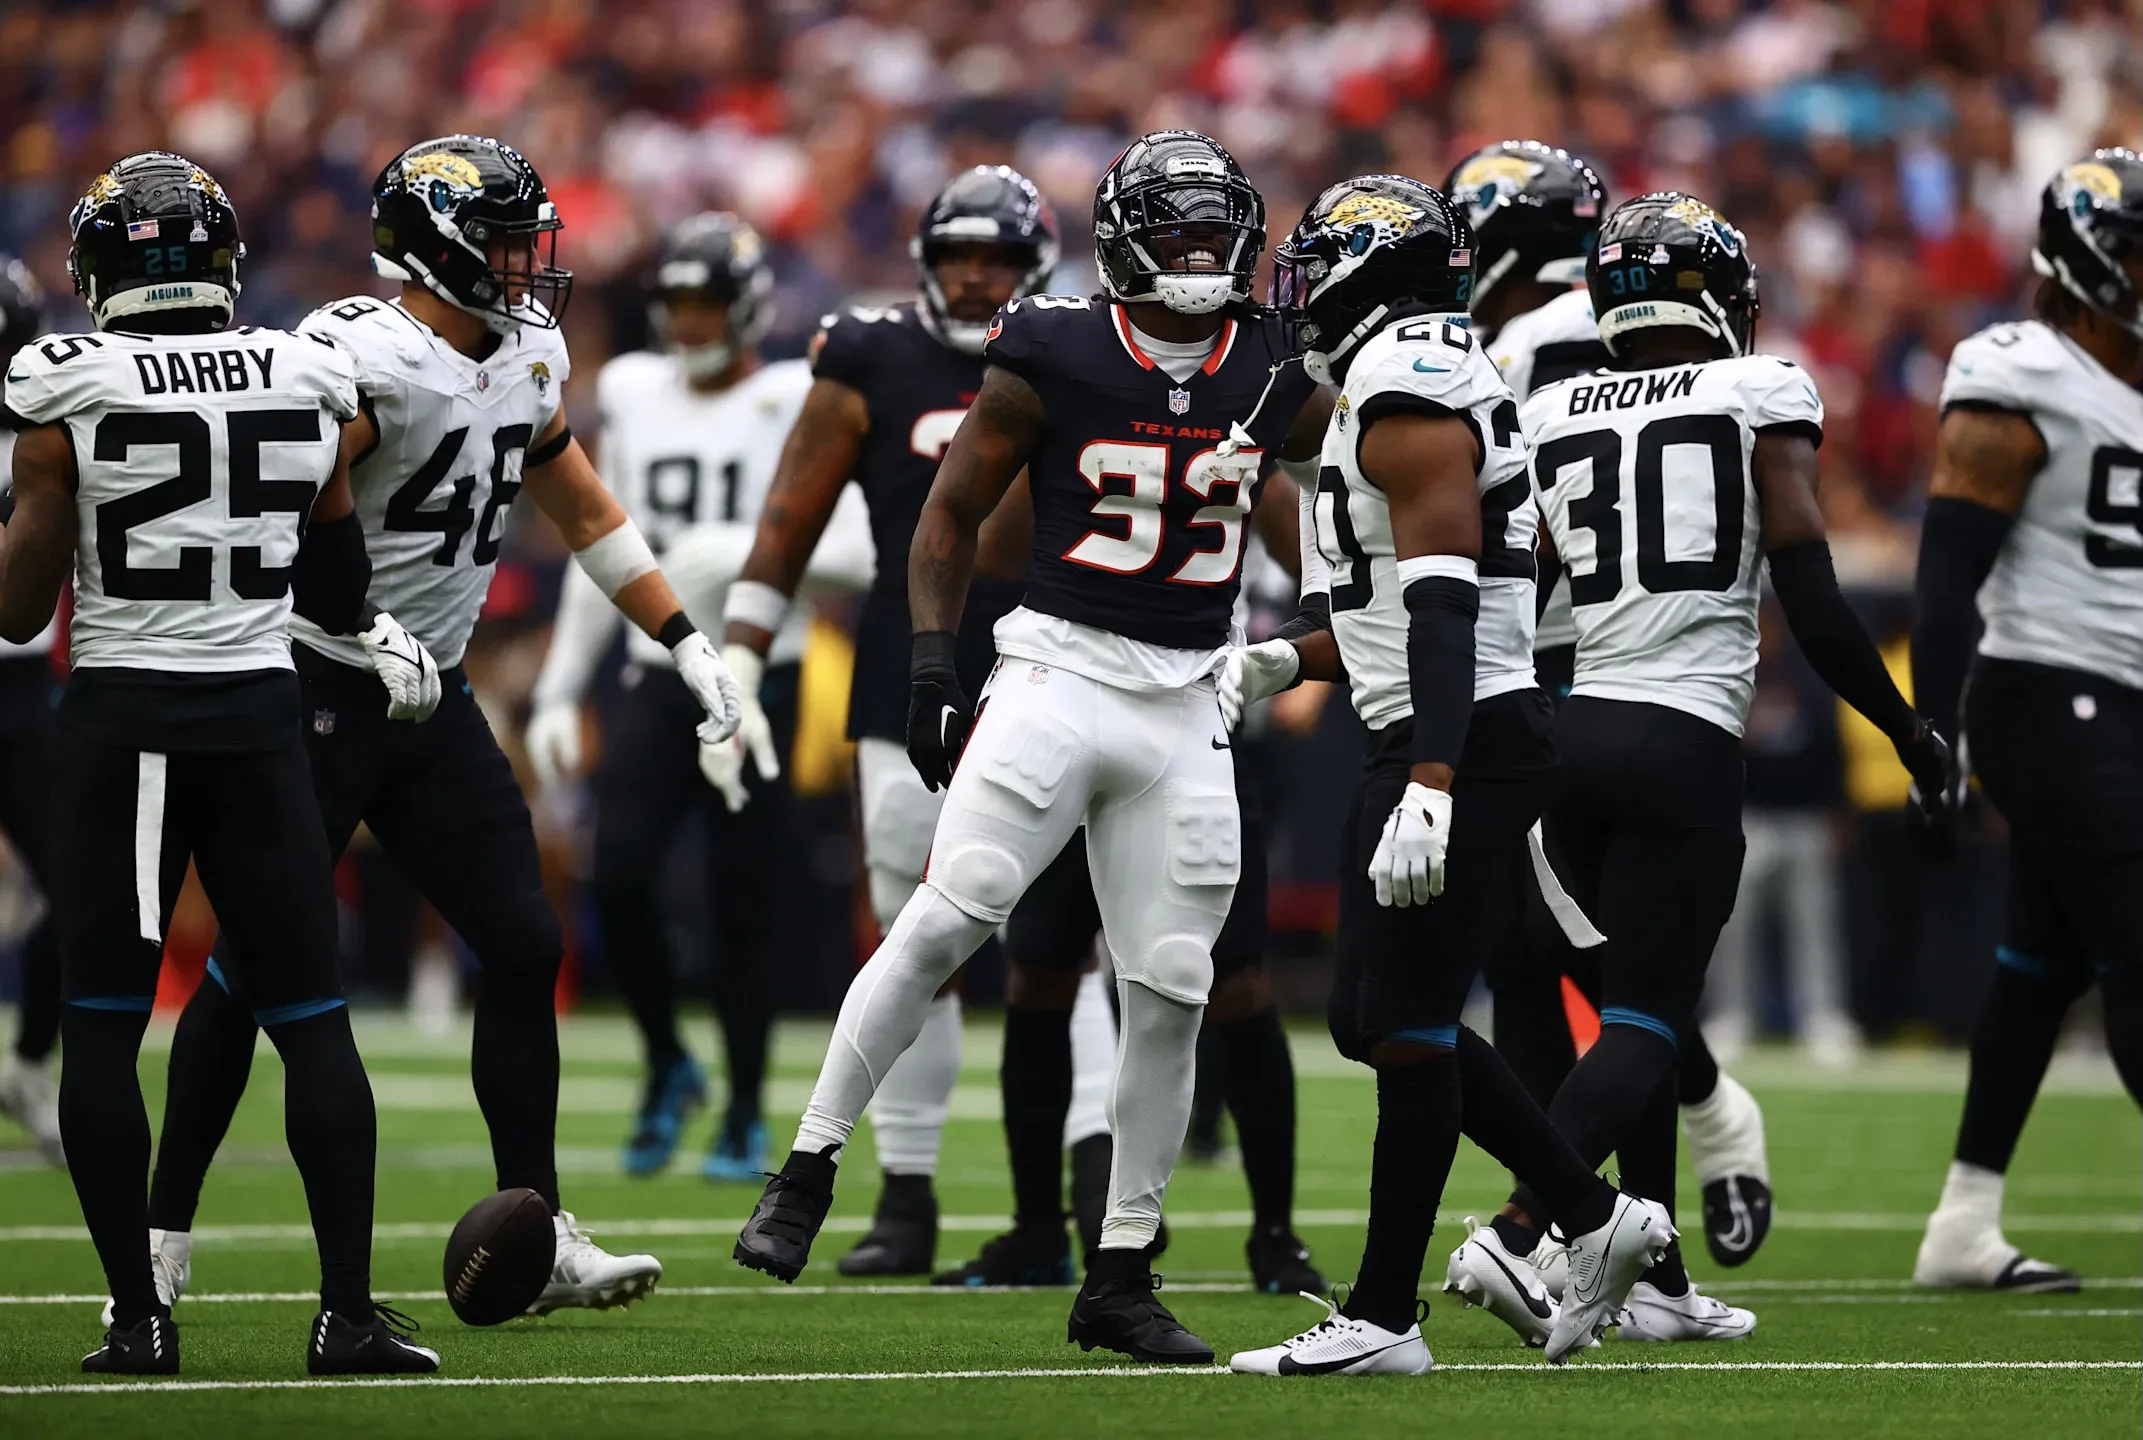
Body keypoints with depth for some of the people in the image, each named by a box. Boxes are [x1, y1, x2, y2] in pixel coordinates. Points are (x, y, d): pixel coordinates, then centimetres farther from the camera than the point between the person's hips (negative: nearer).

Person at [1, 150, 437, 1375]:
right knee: (312, 1020, 7)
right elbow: (338, 591, 10)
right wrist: (372, 647, 31)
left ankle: (139, 1315, 4)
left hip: (118, 721, -2)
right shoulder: (313, 383, 1)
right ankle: (350, 1311, 3)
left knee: (104, 1027, 7)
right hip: (259, 720, 2)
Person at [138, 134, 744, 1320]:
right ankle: (163, 1232, 7)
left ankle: (536, 1234, 6)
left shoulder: (525, 365, 8)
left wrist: (690, 645, 16)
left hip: (435, 701, 8)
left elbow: (588, 517, 20)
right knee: (254, 968, -3)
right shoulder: (366, 362, -19)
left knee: (524, 948, 1)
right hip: (319, 690, -8)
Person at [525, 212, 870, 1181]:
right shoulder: (632, 395, 10)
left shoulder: (797, 407, -5)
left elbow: (858, 542, -13)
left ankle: (746, 1119, 12)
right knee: (619, 878, -10)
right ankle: (667, 1065, 13)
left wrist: (748, 550, -26)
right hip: (656, 673, 4)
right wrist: (558, 689, 15)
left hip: (755, 675, -4)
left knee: (741, 908, -1)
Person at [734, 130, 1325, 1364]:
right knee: (946, 921, -19)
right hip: (1059, 667, -3)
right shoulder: (1053, 361, -3)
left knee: (1170, 995, 2)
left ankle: (1121, 1279, 11)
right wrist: (932, 666, -6)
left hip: (1187, 706, 3)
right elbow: (954, 513, 3)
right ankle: (808, 1175, -9)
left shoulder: (1276, 376, 5)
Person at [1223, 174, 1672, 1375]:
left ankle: (1383, 1319, -1)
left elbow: (1444, 602, -25)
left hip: (1464, 739, -11)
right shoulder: (1430, 387, 17)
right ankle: (1598, 1219, 17)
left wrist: (1429, 786, -31)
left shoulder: (1408, 398, -15)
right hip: (1436, 742, 11)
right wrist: (1279, 662, 20)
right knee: (1378, 1019, 14)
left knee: (1406, 1026, -6)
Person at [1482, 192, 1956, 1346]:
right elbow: (1812, 603, -6)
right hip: (1682, 741, -5)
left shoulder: (1548, 417, 10)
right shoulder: (1763, 396, -1)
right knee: (1644, 1017, -3)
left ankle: (1657, 1281, 19)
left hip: (1564, 731, 5)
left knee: (1651, 998, 19)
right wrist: (1912, 735, 5)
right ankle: (1520, 1230, -23)